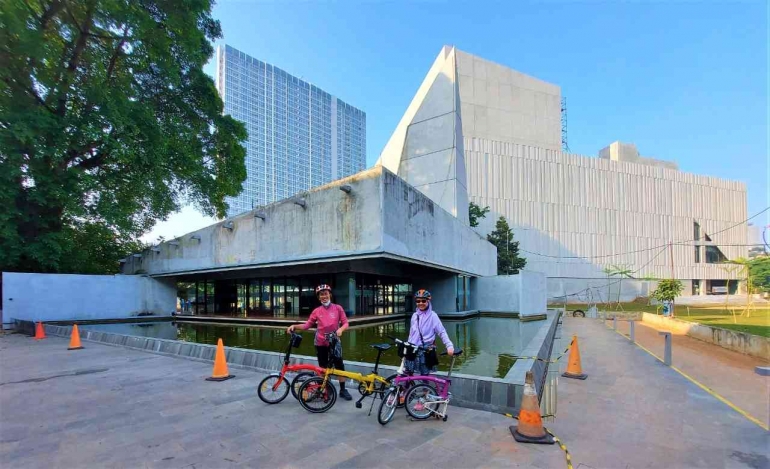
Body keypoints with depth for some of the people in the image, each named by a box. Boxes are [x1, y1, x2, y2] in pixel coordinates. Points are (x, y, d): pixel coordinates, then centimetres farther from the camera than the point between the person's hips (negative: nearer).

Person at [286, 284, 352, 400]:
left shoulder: (338, 308, -4)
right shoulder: (316, 311, -1)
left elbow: (345, 323, -4)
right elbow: (307, 325, 1)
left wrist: (340, 329, -24)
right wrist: (294, 326, -12)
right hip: (320, 343, 1)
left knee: (339, 366, 0)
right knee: (323, 368, 10)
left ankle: (342, 390, 14)